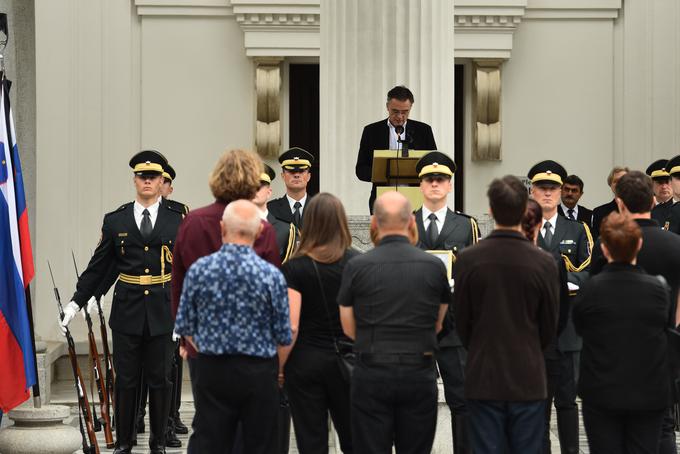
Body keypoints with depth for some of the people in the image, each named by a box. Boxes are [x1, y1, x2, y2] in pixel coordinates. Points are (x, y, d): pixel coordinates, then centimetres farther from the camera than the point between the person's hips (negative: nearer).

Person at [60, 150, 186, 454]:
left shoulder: (178, 219, 2)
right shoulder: (115, 221, 4)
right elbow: (97, 267, 7)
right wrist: (77, 301, 4)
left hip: (163, 312, 0)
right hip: (127, 312, 1)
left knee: (159, 380, 7)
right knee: (125, 380, 6)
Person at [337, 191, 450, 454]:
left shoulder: (356, 266, -6)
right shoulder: (434, 266, -2)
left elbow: (349, 329, 3)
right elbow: (437, 325, 9)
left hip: (371, 375, -1)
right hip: (419, 374, 1)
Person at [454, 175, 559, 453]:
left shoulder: (467, 260, -9)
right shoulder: (544, 263, -8)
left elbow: (461, 321, 1)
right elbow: (549, 326, 2)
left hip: (483, 378, 0)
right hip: (528, 378, 0)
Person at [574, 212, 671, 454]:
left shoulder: (590, 289, -13)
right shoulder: (658, 288, -9)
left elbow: (580, 327, 1)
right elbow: (665, 326, 6)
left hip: (601, 393, -1)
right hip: (649, 395, 1)